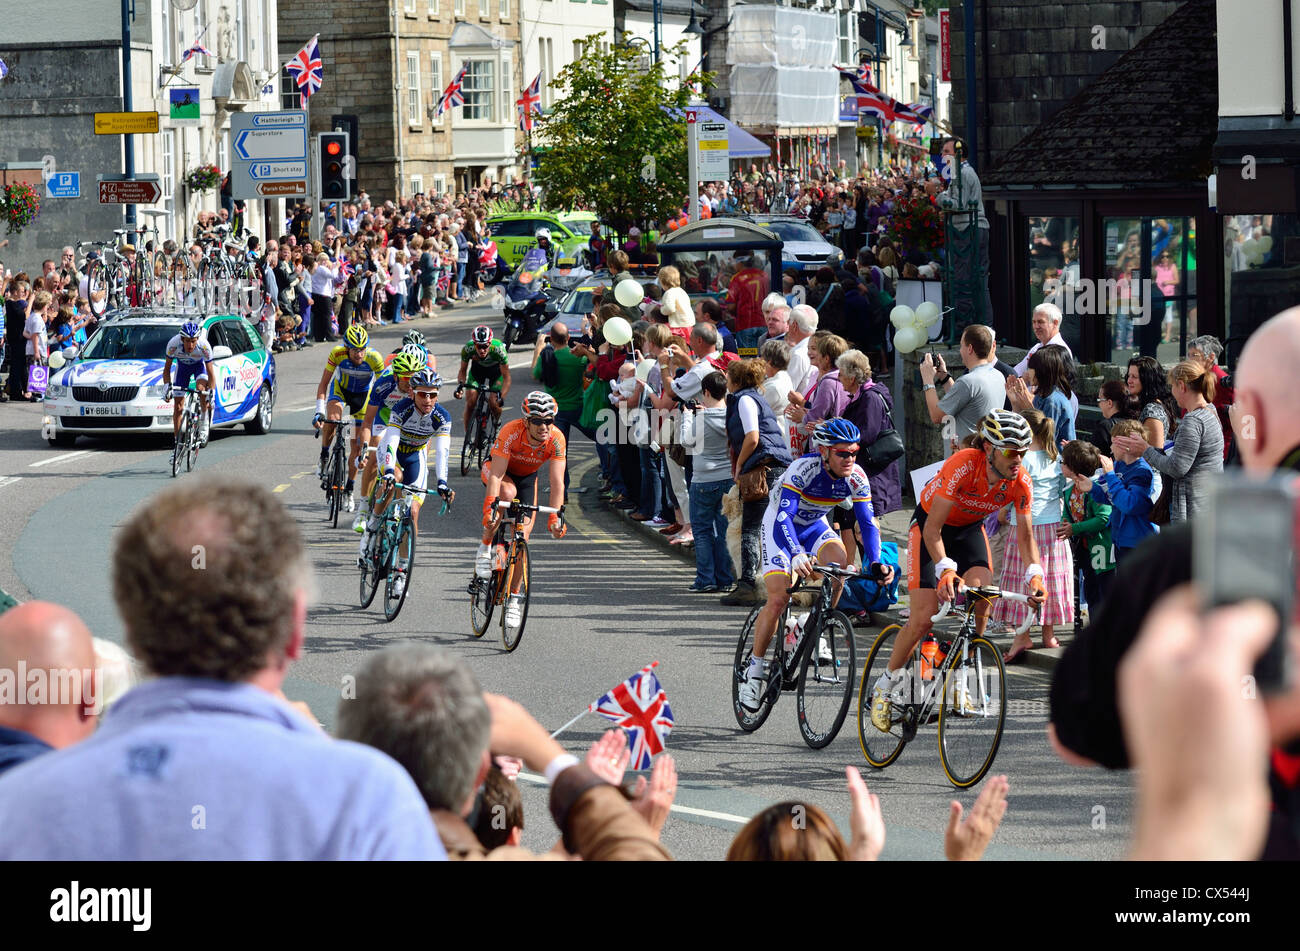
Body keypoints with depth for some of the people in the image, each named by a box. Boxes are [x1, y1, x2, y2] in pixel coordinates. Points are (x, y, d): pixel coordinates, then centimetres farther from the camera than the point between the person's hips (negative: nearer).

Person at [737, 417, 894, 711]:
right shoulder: (804, 469, -34)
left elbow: (868, 522, -18)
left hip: (814, 526, 4)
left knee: (839, 560, -29)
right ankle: (756, 667, 1)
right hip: (780, 524, -4)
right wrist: (798, 555, -59)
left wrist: (875, 563, -34)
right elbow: (783, 519, -42)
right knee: (778, 599, -16)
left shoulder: (856, 477, -20)